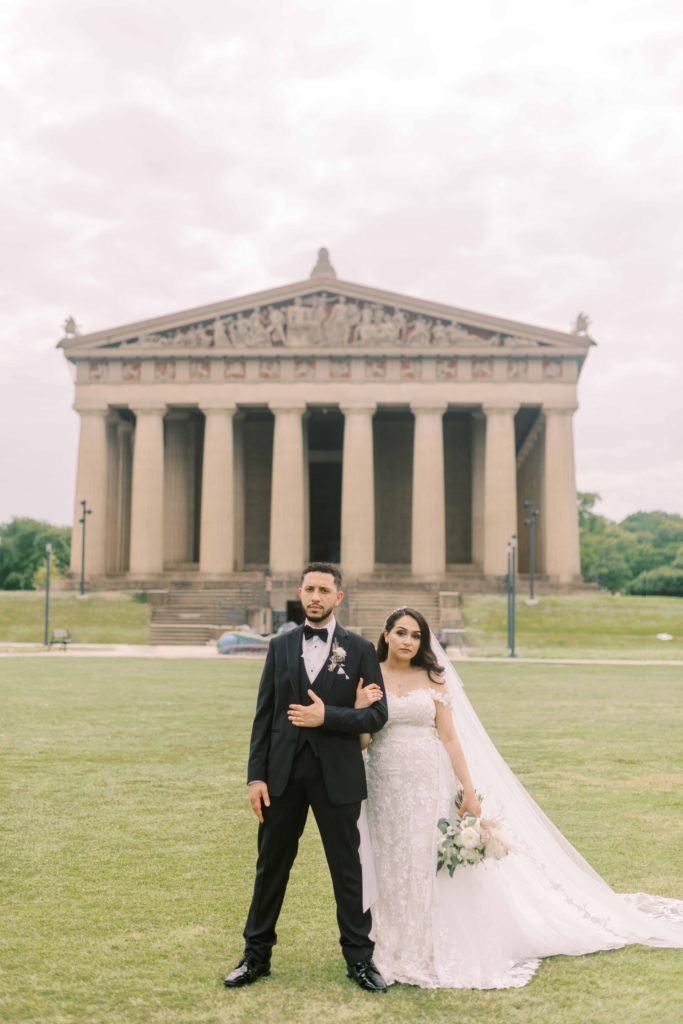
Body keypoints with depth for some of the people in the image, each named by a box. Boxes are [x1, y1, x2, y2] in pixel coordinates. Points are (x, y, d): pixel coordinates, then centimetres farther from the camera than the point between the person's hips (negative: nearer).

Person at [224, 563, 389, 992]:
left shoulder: (360, 649, 0)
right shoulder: (281, 646, 6)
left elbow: (377, 714, -3)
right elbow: (264, 715, 5)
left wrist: (327, 717, -16)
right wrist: (257, 776, -1)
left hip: (337, 775, -2)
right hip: (284, 774, 2)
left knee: (347, 869, 8)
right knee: (271, 866, 11)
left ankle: (359, 958, 22)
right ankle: (257, 955, 26)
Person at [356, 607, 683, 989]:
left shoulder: (432, 679, 3)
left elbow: (449, 736, 1)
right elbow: (358, 741, 0)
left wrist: (469, 789, -5)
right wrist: (361, 709, -19)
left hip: (430, 784, 0)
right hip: (385, 785, 1)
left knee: (430, 862, 2)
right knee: (392, 867, 7)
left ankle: (438, 950, 17)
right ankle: (397, 952, 23)